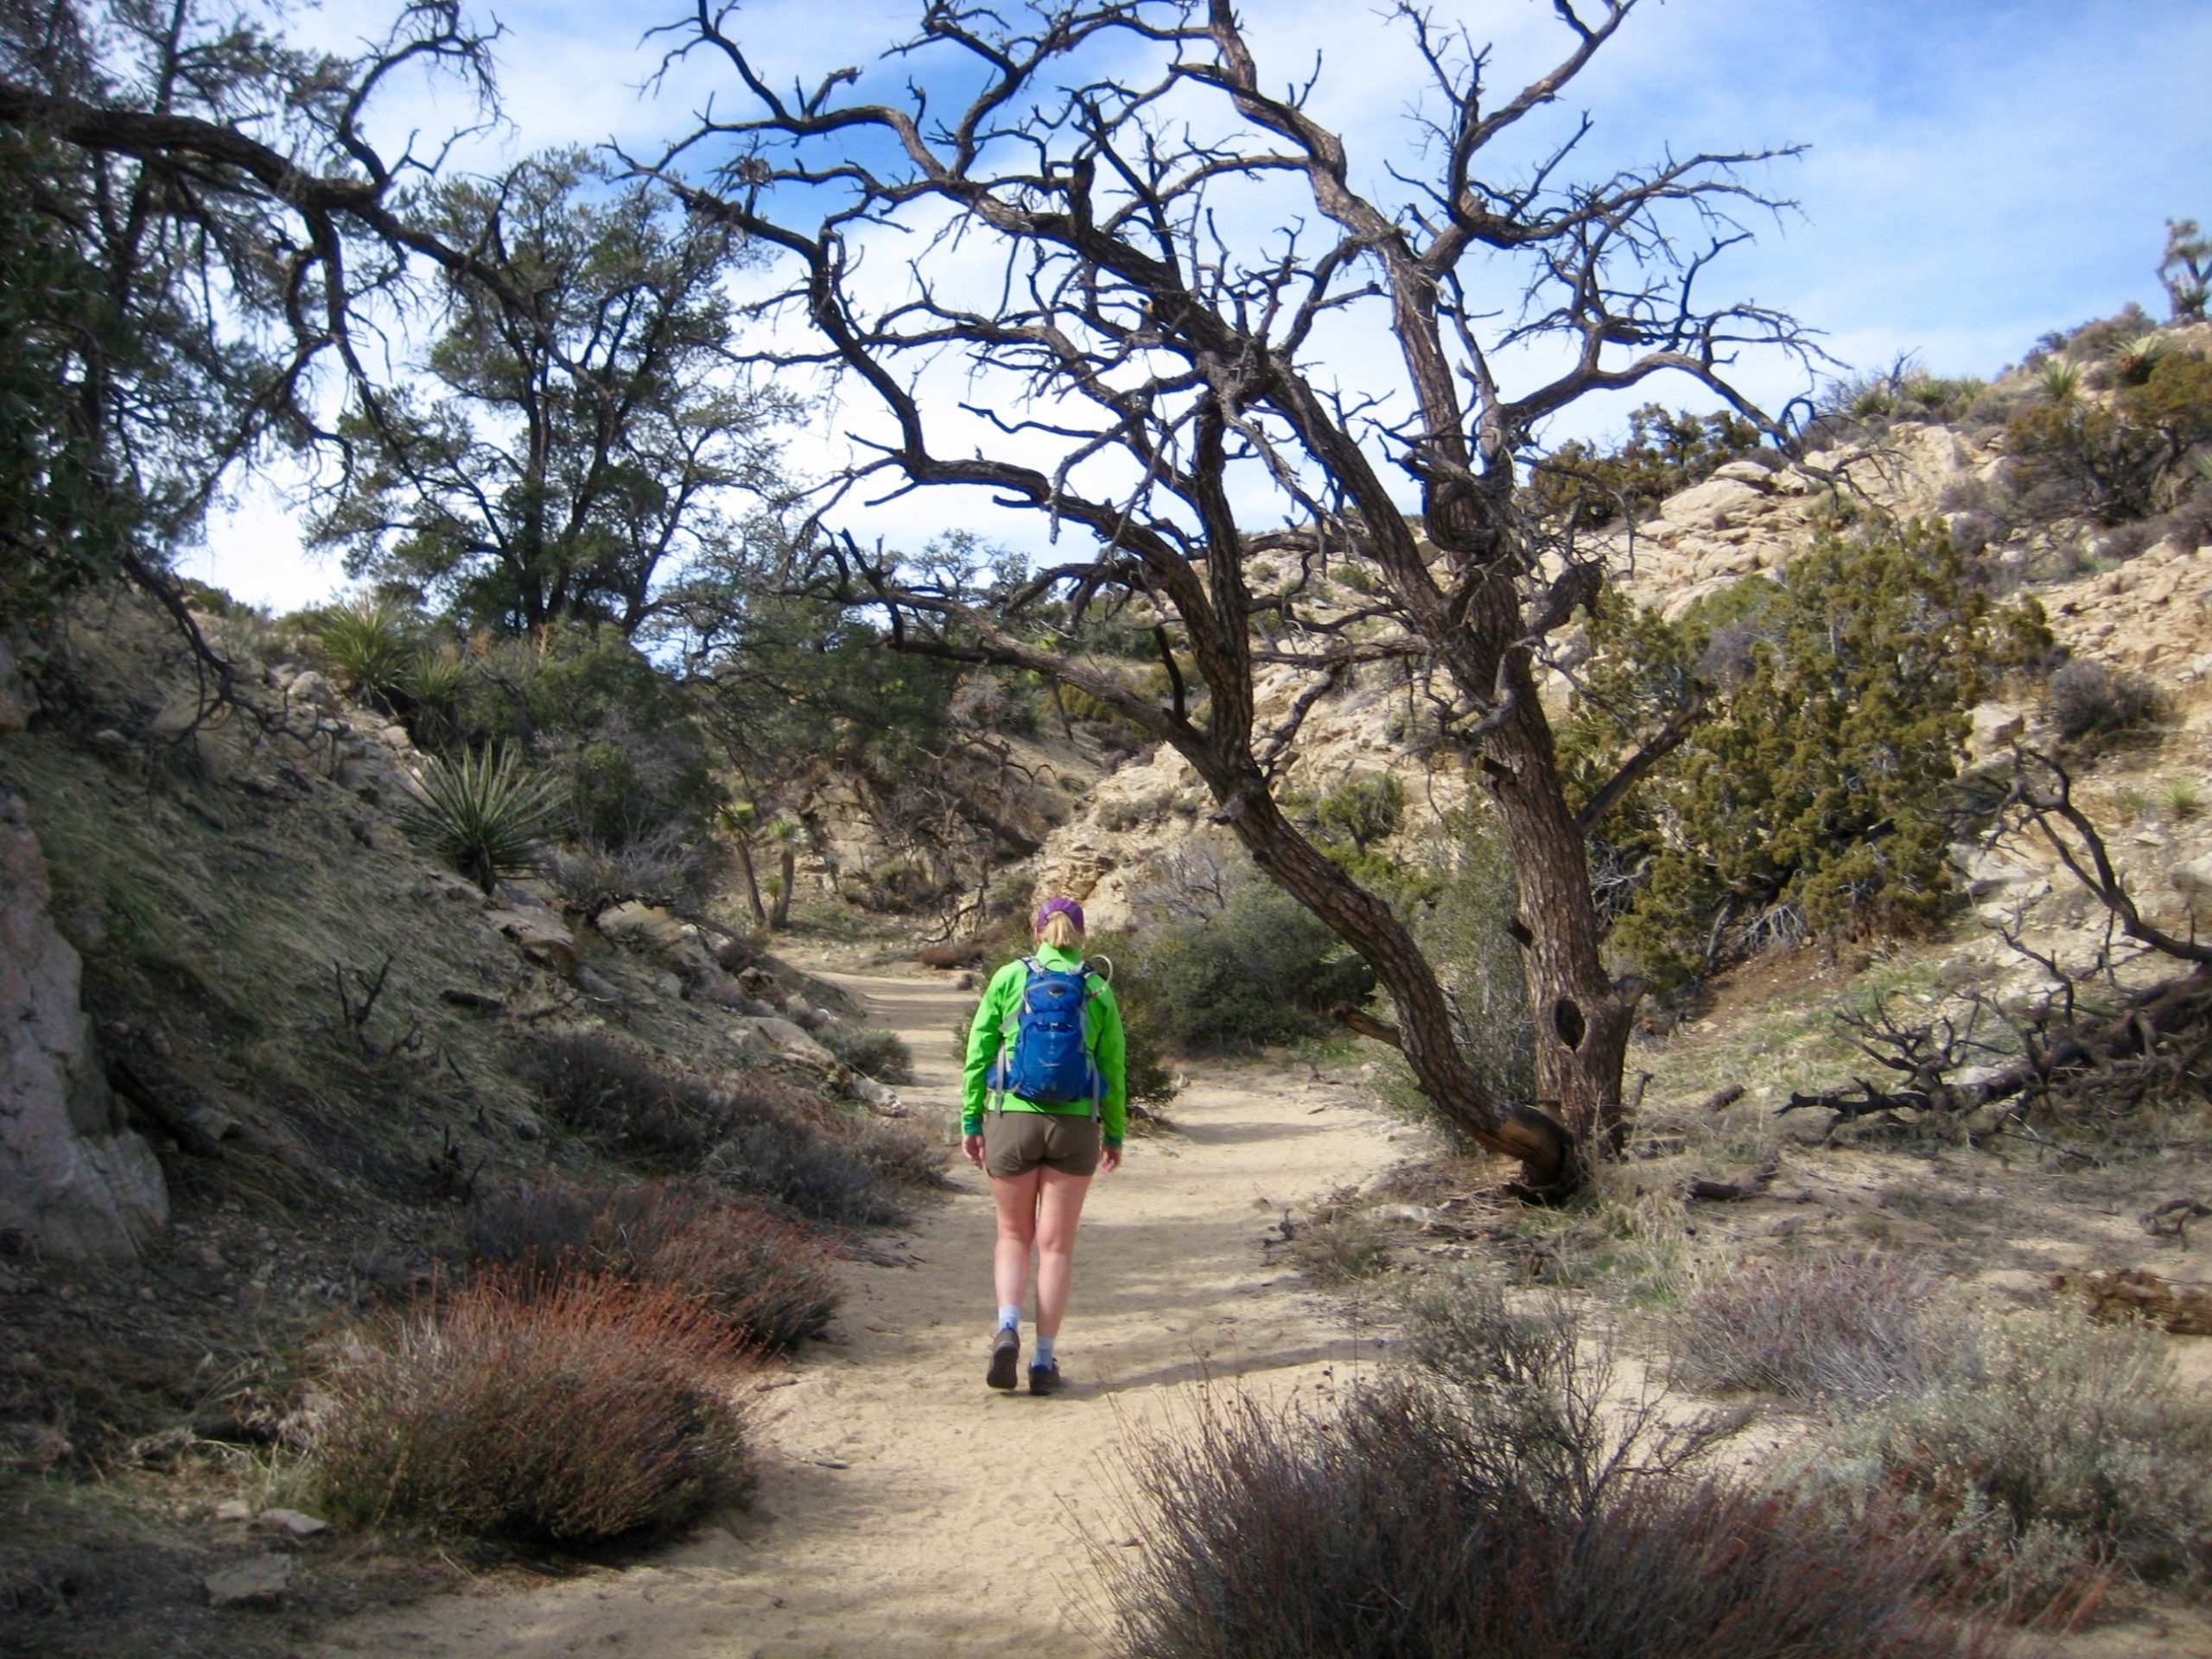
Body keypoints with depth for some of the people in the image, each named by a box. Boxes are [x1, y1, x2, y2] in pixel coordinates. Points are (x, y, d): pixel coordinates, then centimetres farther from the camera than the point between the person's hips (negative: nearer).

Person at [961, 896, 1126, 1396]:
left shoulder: (1009, 977, 1)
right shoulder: (1098, 989, 3)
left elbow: (979, 1052, 0)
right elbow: (1113, 1067, 6)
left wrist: (970, 1120, 6)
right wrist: (1115, 1134, 15)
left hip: (1012, 1119, 0)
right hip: (1075, 1125, 0)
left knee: (1013, 1235, 16)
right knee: (1056, 1244, 8)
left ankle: (1007, 1328, -7)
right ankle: (1044, 1360, 7)